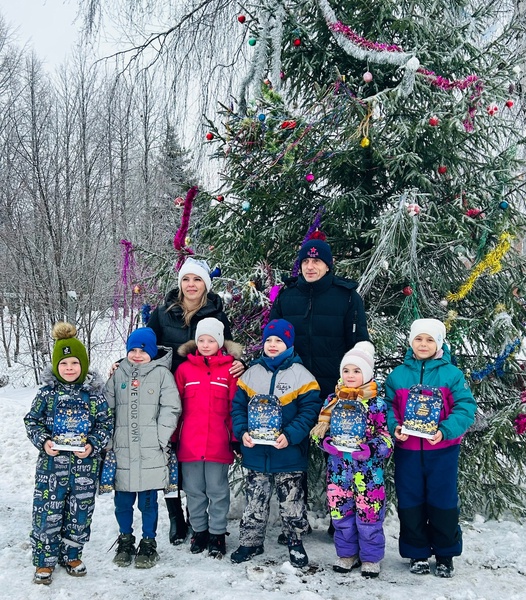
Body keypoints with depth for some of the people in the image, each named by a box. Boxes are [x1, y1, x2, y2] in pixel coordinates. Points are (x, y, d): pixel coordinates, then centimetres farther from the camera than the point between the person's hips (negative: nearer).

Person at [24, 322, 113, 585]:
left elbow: (106, 423, 1)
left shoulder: (95, 393, -1)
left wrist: (92, 445, -13)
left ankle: (71, 555, 31)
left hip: (85, 464, 1)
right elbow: (32, 421, 4)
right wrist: (43, 442, -13)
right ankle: (45, 561, 21)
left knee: (80, 512, 11)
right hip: (51, 463, -1)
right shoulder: (47, 392, -2)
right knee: (47, 513, 3)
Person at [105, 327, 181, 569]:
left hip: (151, 453, -3)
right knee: (122, 501, 11)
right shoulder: (118, 374, 10)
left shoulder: (162, 373, -1)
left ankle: (148, 543, 22)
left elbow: (171, 409, -5)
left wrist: (159, 440, -10)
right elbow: (107, 406, 13)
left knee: (148, 501, 6)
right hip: (122, 451, 3)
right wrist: (110, 440, 5)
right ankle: (125, 540, 30)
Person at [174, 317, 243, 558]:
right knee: (194, 490, 12)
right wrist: (173, 437, 6)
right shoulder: (184, 369, 5)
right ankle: (199, 531, 27)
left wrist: (235, 436, 1)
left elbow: (235, 406, 2)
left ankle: (217, 533, 20)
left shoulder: (229, 369, 0)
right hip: (189, 443, 2)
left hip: (218, 444, -2)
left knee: (217, 490, 7)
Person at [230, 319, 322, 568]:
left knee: (291, 503, 11)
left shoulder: (300, 375, -6)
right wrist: (242, 431, -10)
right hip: (255, 454, 3)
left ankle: (296, 543, 29)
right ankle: (250, 542, 30)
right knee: (254, 502, 14)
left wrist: (290, 436, -20)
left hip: (289, 455, -2)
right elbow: (238, 406, 6)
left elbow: (309, 410, -10)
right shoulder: (251, 373, 5)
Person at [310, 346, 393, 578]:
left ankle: (371, 558, 24)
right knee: (340, 515, 12)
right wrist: (327, 442, -13)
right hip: (338, 469, 3)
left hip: (368, 470, -3)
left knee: (368, 516, 5)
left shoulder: (377, 404, -6)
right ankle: (347, 554, 31)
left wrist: (368, 449, -22)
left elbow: (386, 438, -6)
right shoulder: (332, 401, 4)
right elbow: (320, 430, 8)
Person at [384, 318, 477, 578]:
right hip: (407, 451, 2)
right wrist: (394, 427, -13)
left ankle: (446, 555, 28)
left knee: (443, 503, 8)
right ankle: (417, 553, 27)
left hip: (442, 451, -2)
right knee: (410, 503, 9)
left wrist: (445, 431, -23)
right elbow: (389, 407, 7)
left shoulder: (451, 374, -5)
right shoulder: (397, 375, 2)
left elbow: (465, 407, -9)